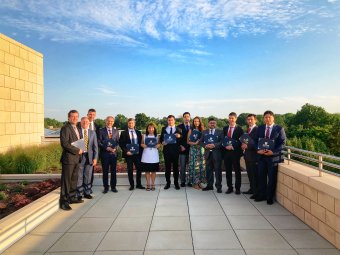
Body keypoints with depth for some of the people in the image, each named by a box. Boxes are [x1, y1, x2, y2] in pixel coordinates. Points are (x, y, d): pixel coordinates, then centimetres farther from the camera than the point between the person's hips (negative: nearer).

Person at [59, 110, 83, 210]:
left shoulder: (76, 128, 16)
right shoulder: (65, 128, -12)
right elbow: (64, 143, -20)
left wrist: (80, 150, 5)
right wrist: (77, 150, -16)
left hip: (76, 158, 9)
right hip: (68, 158, -9)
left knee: (74, 179, 15)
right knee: (66, 180, -2)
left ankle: (72, 197, 26)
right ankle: (64, 201, 6)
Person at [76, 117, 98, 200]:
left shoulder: (92, 133, 9)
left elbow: (95, 146, 7)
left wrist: (95, 158, 1)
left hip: (89, 156, 3)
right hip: (79, 156, -3)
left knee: (88, 176, 10)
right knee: (79, 176, 2)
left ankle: (87, 193, 22)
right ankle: (79, 194, 13)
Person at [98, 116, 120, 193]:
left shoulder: (116, 131, 11)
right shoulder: (101, 131, 1)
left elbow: (118, 142, 9)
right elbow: (99, 142, -4)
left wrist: (115, 148, -10)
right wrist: (106, 148, -16)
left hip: (113, 153, 2)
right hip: (104, 153, -2)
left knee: (113, 171, 6)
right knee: (105, 171, 5)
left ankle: (113, 187, 17)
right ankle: (106, 187, 15)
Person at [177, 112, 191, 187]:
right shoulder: (179, 127, 4)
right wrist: (180, 146, -7)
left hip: (191, 149, 1)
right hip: (182, 149, -1)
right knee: (182, 167, 2)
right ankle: (183, 181, 11)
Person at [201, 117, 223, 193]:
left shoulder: (220, 132, 3)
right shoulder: (204, 132, 12)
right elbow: (201, 142, 9)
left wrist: (214, 145, -19)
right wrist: (205, 146, -11)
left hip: (216, 153, -3)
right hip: (208, 153, 3)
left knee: (218, 170, 0)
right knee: (208, 170, 9)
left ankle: (218, 186, 7)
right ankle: (209, 185, 20)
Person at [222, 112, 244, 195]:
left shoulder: (239, 129, -4)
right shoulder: (225, 128, 12)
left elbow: (241, 141, -9)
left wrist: (232, 146, -18)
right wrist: (225, 146, -2)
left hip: (235, 152, -4)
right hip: (226, 152, 4)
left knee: (237, 171, 5)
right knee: (228, 171, 9)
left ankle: (237, 188, 15)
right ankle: (229, 187, 20)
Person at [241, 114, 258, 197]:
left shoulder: (257, 130, -11)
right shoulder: (247, 130, 18)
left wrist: (248, 145, -22)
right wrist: (243, 145, 1)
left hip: (253, 155, -8)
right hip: (247, 155, 9)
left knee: (255, 174, -4)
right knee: (250, 174, 15)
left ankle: (256, 192, 3)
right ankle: (252, 189, 26)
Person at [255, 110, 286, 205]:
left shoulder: (279, 129, -2)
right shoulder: (260, 128, 9)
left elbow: (282, 143, -5)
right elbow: (256, 141, 10)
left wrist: (273, 152, -17)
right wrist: (258, 150, -9)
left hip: (273, 156, -3)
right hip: (261, 156, 3)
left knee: (272, 178, 4)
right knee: (261, 176, 6)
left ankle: (270, 197, 18)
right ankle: (261, 195, 20)